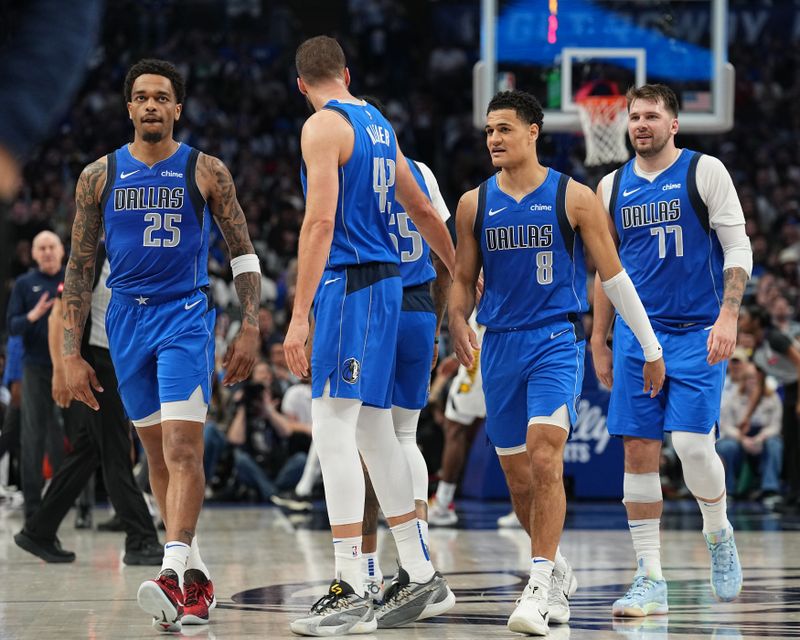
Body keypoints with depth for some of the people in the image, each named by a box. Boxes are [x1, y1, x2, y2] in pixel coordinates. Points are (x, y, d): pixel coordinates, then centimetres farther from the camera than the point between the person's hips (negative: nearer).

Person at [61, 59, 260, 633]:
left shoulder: (206, 172, -1)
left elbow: (244, 253, 5)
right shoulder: (100, 176, 5)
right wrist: (71, 353, 3)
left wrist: (250, 329, -5)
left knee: (183, 446, -17)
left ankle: (174, 576, -26)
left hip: (187, 316, -4)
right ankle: (197, 575, 19)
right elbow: (80, 269, 8)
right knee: (158, 455, 9)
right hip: (127, 320, 4)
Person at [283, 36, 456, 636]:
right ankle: (421, 577, 18)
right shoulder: (379, 125, 16)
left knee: (334, 430, -10)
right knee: (374, 429, 14)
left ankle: (351, 592, -14)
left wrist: (300, 315, -20)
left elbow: (320, 221, -18)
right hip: (385, 279, 9)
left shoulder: (323, 126, -9)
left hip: (348, 283, -9)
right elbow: (424, 212, 25)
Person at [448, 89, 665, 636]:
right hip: (500, 344, 4)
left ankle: (540, 589, -20)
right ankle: (558, 572, 30)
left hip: (557, 339, -4)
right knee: (517, 475, 9)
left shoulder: (574, 197, -2)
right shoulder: (474, 204, 7)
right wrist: (458, 322, -8)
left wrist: (651, 348, 3)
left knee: (544, 456, -21)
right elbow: (464, 279, 14)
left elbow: (614, 275, 2)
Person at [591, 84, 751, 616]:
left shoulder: (704, 172, -2)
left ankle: (719, 534, 16)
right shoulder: (614, 186, 10)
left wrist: (728, 316, -16)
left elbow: (738, 247, -5)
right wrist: (598, 341, 14)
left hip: (697, 333, -4)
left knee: (692, 443, -14)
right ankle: (650, 582, 3)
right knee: (639, 452, -2)